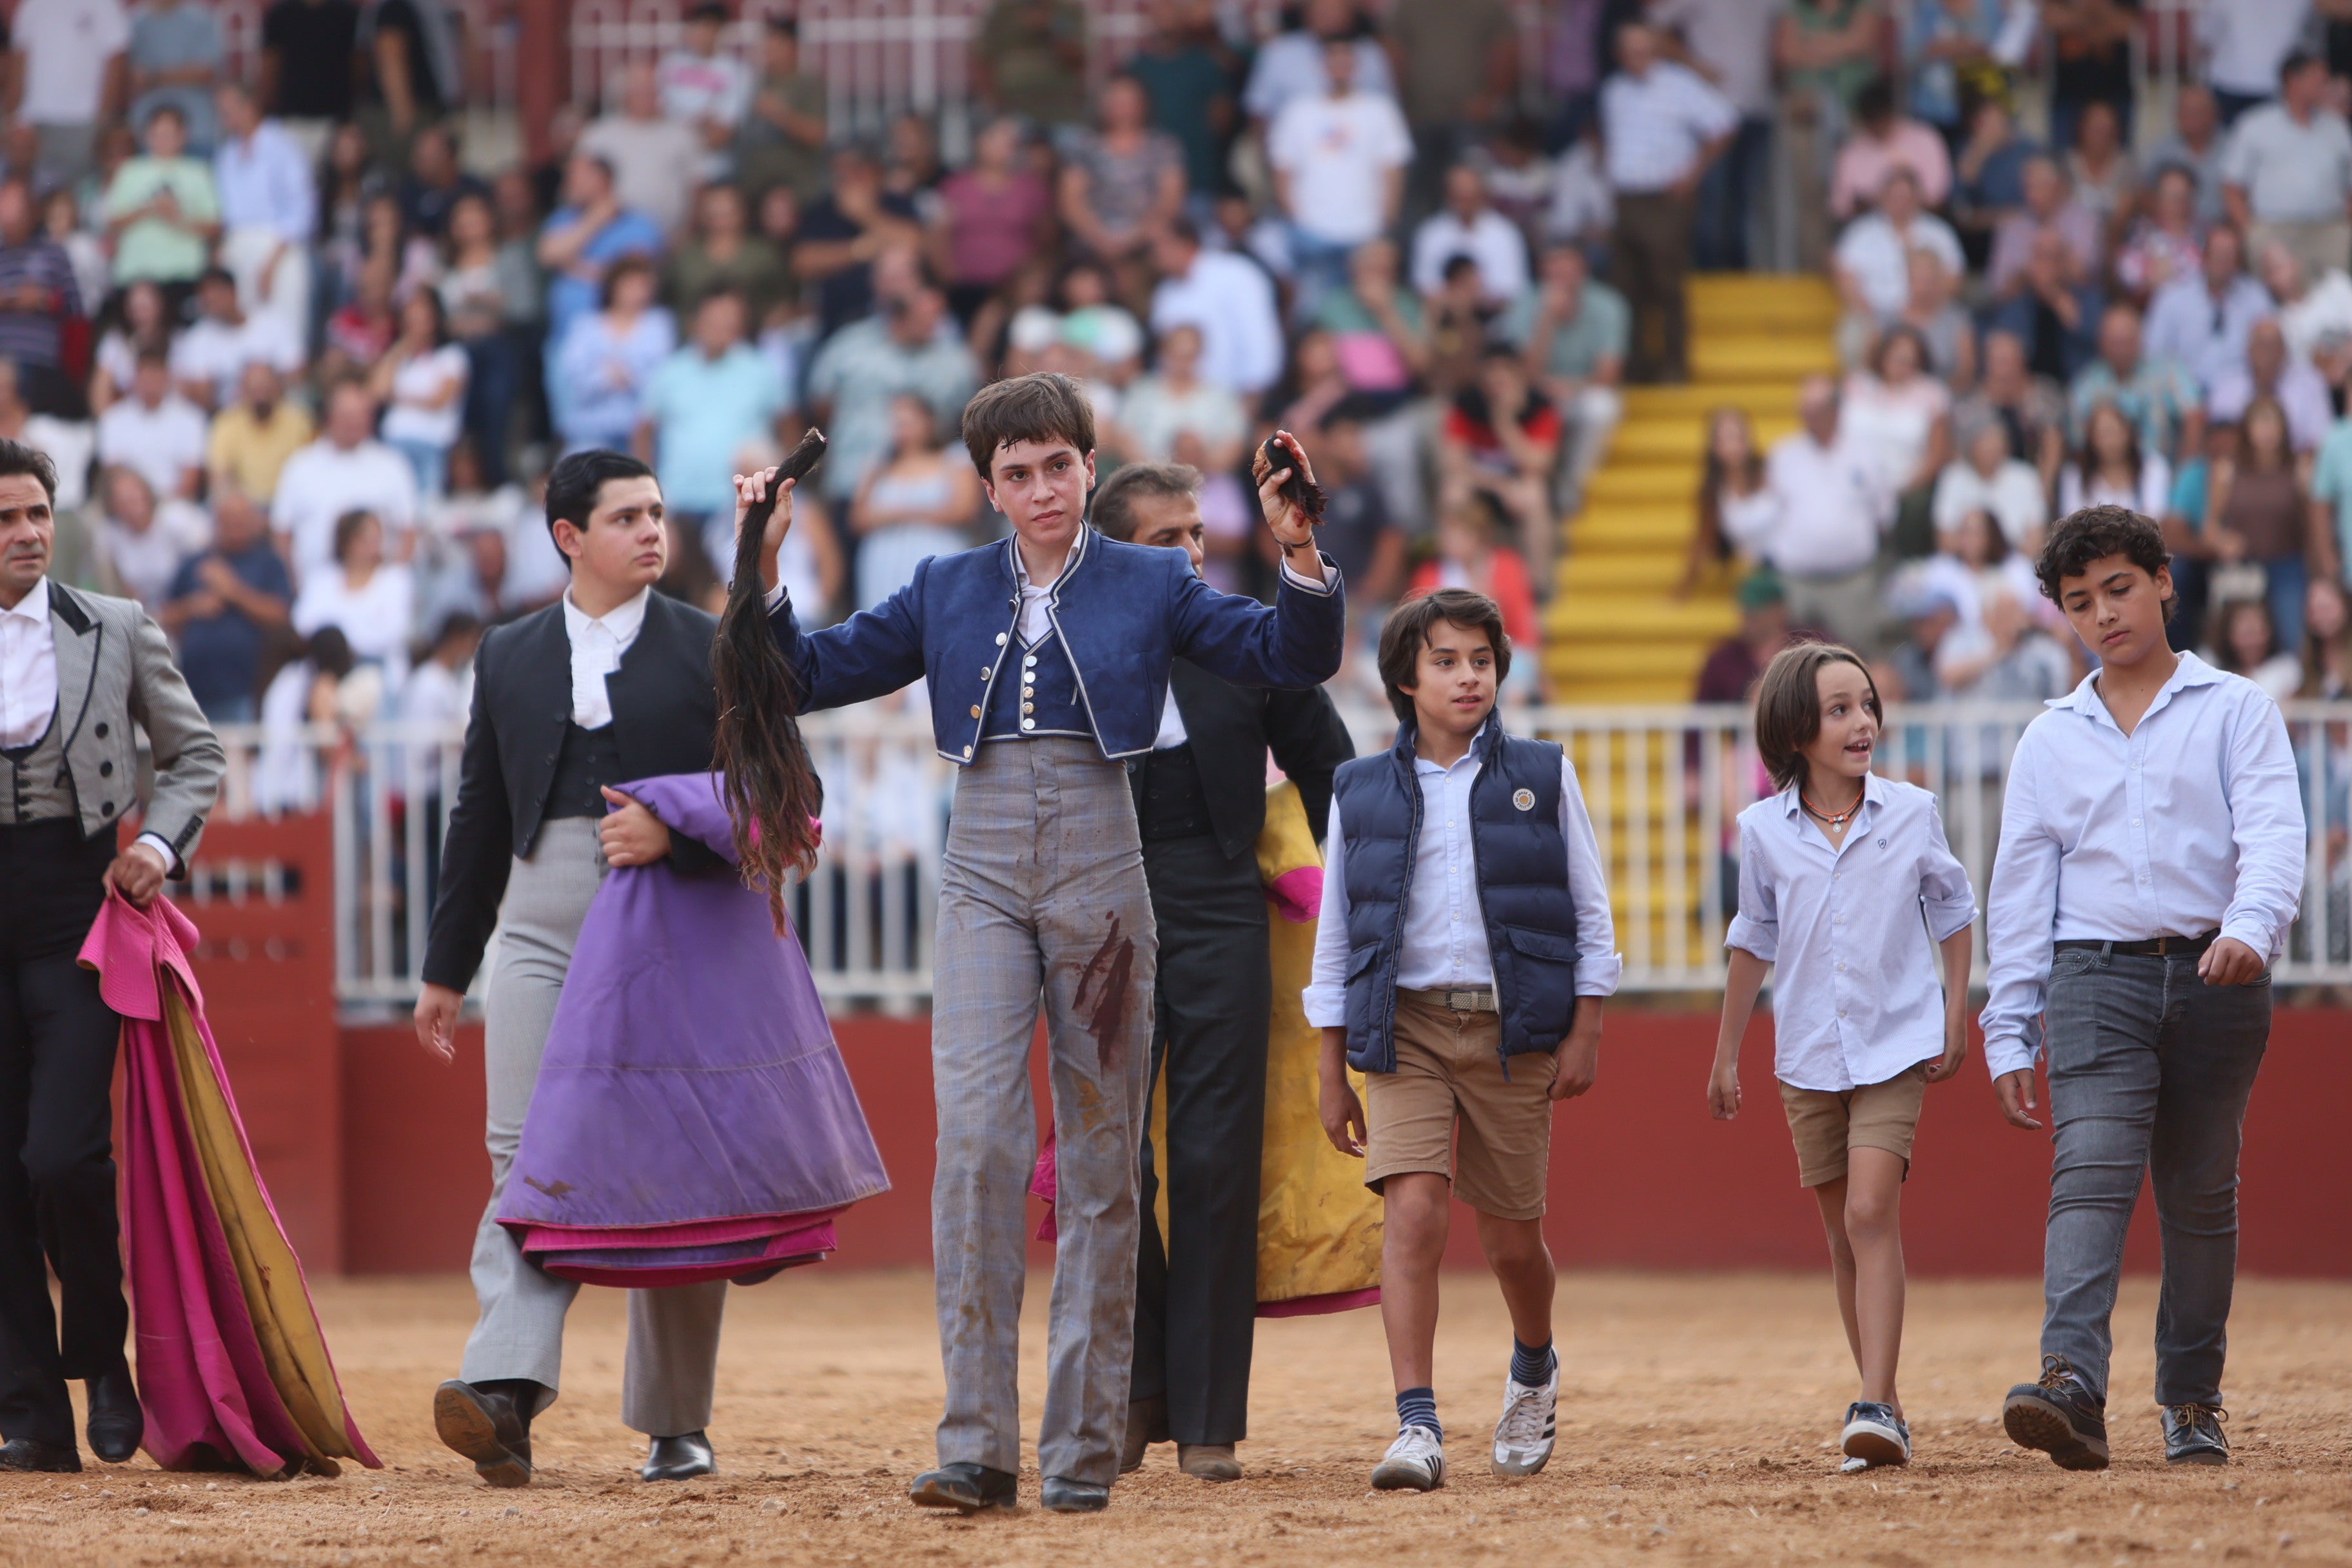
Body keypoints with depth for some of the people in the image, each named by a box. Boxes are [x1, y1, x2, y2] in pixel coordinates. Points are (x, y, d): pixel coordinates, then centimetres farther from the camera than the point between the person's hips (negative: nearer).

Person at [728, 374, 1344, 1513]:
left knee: (1100, 1162, 2)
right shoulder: (947, 593, 12)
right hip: (984, 874, 0)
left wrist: (1298, 551, -13)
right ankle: (977, 1446, -14)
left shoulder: (1151, 586, 8)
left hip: (1099, 871, 0)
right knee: (975, 1141, -14)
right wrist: (764, 572, 1)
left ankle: (1084, 1447, 8)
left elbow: (1294, 659, 2)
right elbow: (814, 674, 14)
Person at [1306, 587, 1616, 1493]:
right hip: (1405, 1026, 0)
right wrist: (1331, 1071, 8)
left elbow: (1589, 914, 7)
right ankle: (1416, 1427, -21)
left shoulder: (1543, 779, 5)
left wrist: (1585, 1033, -1)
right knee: (1412, 1210, -18)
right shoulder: (1361, 793, 7)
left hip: (1512, 1027, 0)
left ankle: (1533, 1370, 39)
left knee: (1510, 1235, 7)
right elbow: (1336, 936, 11)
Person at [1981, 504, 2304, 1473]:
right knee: (2091, 1176, -17)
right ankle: (2074, 1390, -32)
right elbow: (2019, 889, 15)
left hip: (2215, 976, 0)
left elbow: (2272, 832, -7)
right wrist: (2009, 1036, 9)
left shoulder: (2234, 711, 7)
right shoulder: (2051, 741, 15)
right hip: (2097, 975, 1)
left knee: (2200, 1196, 6)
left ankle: (2192, 1401, 18)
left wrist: (2251, 927, -28)